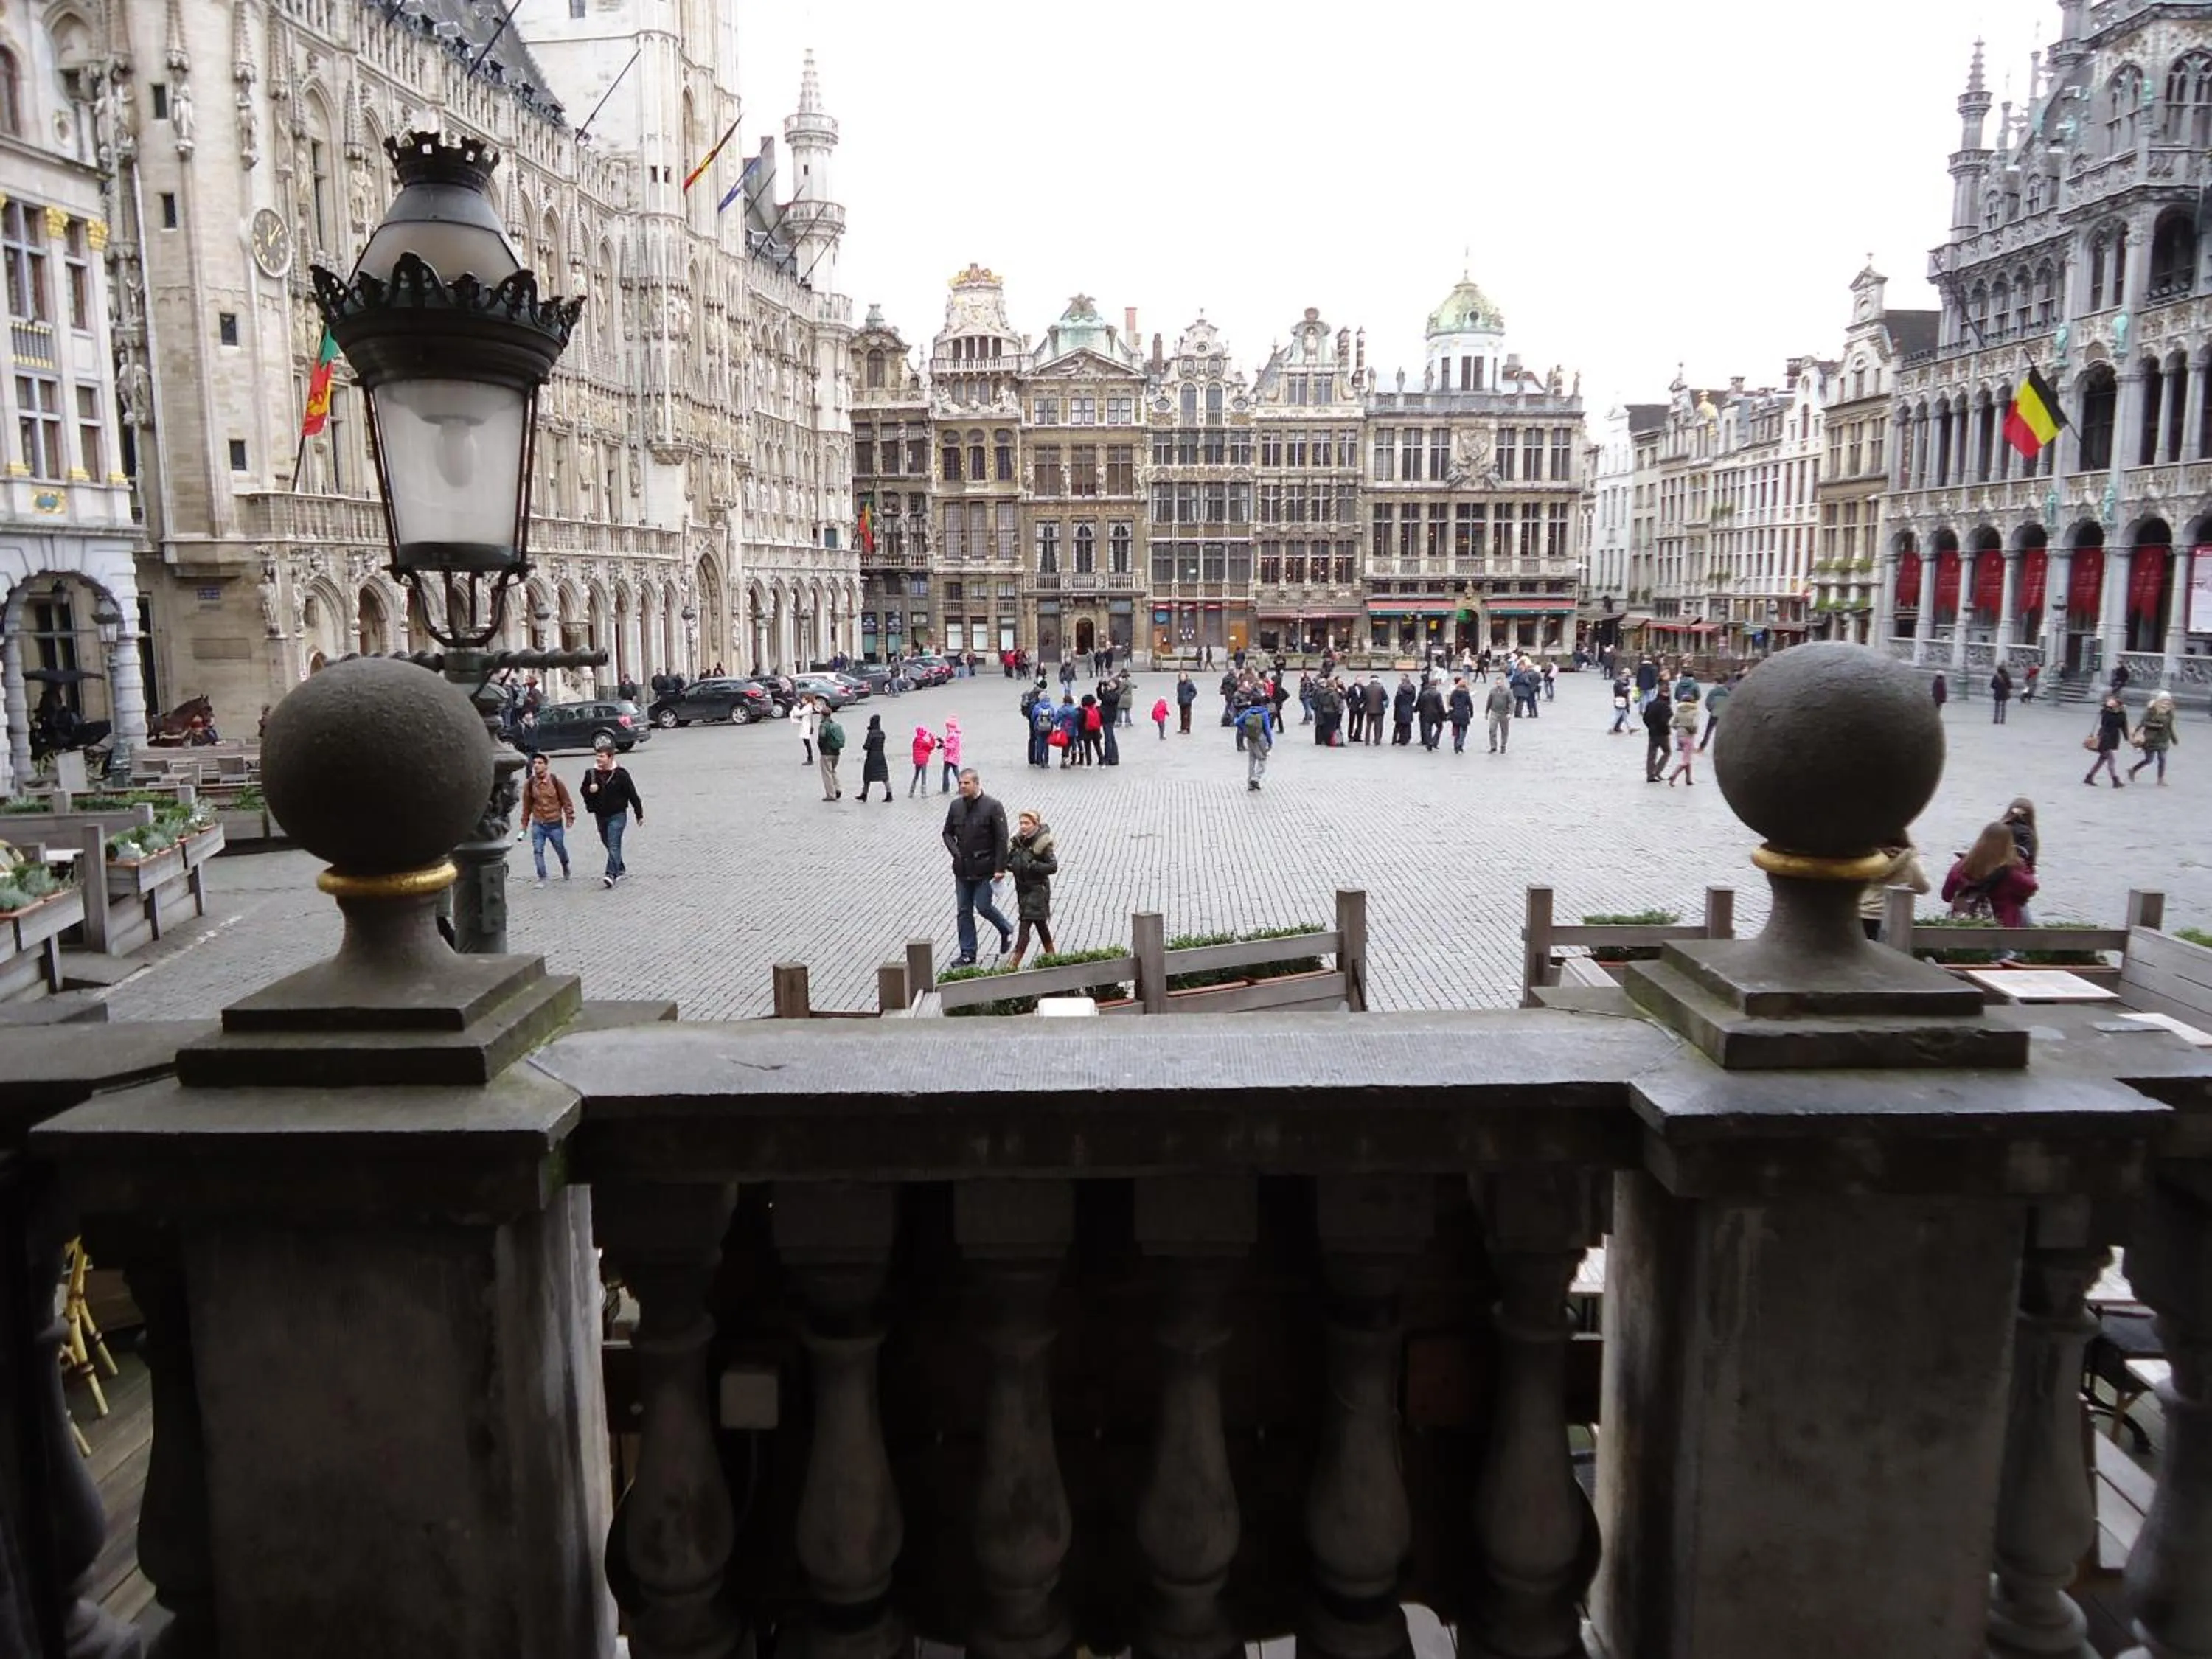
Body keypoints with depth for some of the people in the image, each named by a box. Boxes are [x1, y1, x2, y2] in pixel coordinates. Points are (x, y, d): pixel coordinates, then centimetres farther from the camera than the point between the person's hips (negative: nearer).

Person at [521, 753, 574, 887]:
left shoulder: (556, 782, -8)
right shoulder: (530, 784, -3)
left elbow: (566, 801, -1)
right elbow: (527, 805, 4)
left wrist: (569, 818, -2)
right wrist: (524, 824, 7)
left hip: (555, 824, -1)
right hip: (538, 824, 1)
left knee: (560, 849, 15)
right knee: (537, 851, -7)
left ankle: (565, 868, 44)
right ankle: (542, 878, 3)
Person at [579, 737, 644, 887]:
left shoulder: (620, 774, -11)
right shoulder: (591, 774, 1)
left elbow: (632, 795, -6)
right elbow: (584, 791, 12)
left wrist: (639, 814, -3)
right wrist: (590, 790, -14)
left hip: (617, 815, -6)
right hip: (600, 815, 6)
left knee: (614, 845, -14)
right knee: (607, 843, 17)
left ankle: (611, 875, -20)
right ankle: (621, 869, 35)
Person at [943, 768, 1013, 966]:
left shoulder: (992, 807, -10)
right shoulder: (956, 806, 5)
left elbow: (1001, 840, -11)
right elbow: (948, 833, 16)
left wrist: (1000, 868, -15)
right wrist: (955, 852, -3)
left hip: (985, 869, -5)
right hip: (962, 869, 5)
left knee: (983, 906, -5)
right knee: (964, 911, 7)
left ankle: (1006, 930, 25)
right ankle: (968, 954, 15)